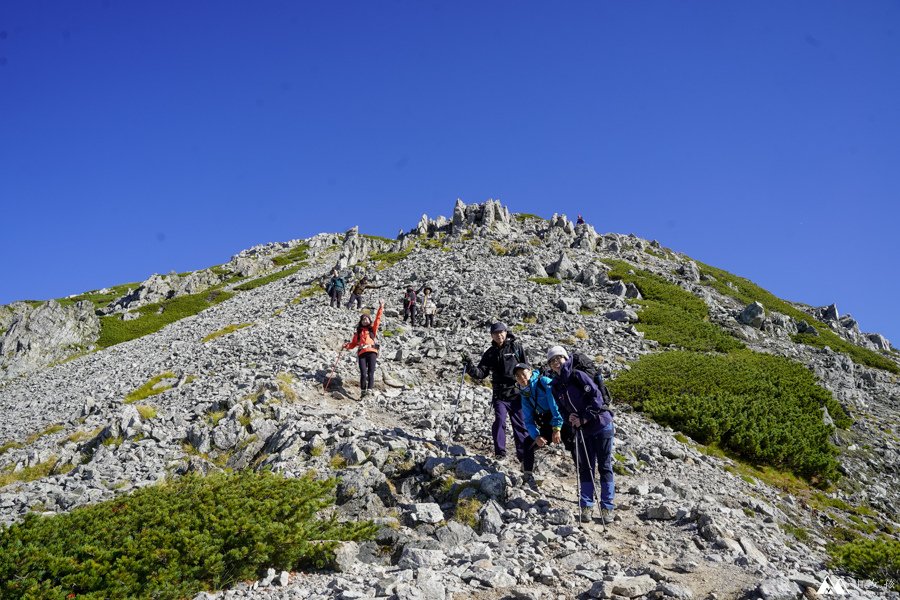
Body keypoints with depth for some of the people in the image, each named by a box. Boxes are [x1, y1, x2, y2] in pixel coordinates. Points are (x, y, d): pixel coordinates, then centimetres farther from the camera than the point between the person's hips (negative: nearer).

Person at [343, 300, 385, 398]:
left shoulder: (373, 329, 20)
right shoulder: (358, 332, 24)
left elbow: (377, 319, 11)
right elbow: (353, 343, 21)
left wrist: (381, 308, 3)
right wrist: (347, 346, 1)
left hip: (371, 352, -1)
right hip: (362, 353, 1)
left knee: (370, 373, -12)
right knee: (363, 374, -10)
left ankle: (369, 390, -19)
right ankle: (362, 391, -6)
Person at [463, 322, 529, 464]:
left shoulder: (516, 347, 0)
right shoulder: (490, 353, 7)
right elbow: (481, 373, 2)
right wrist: (470, 367, -17)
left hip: (517, 393, -1)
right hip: (500, 394, 1)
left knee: (520, 423, 3)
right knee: (499, 420, -14)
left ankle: (523, 453, 13)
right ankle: (500, 451, -2)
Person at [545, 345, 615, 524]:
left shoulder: (578, 376, -9)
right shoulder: (555, 387, 8)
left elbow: (596, 396, -15)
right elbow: (562, 410, 13)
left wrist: (584, 418, -16)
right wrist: (569, 418, -9)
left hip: (601, 424, -5)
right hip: (582, 430, 5)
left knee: (605, 467, 0)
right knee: (586, 468, 6)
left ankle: (607, 507, 6)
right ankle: (586, 506, 13)